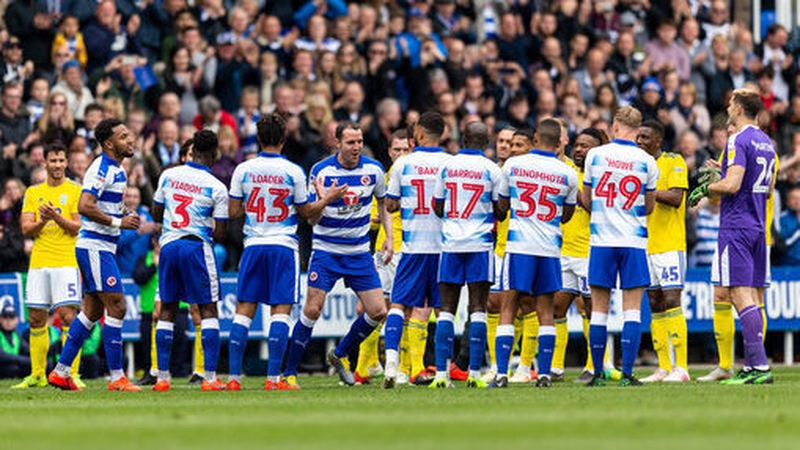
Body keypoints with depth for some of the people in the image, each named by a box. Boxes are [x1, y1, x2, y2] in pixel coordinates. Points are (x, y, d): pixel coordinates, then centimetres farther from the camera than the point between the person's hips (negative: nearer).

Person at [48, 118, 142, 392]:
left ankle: (61, 372, 16)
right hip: (94, 247, -10)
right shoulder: (101, 169, -15)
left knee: (93, 310, 11)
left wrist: (125, 218, 11)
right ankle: (117, 377, -9)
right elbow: (85, 206, -24)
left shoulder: (117, 170, 16)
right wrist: (118, 222, -20)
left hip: (103, 248, 10)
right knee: (117, 306, -11)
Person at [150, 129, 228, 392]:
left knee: (167, 311, 11)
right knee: (208, 311, 2)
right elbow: (219, 234, -7)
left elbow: (156, 215, 13)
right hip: (196, 245, -4)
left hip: (168, 245, 4)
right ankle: (210, 378, -6)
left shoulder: (168, 175, 3)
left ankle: (162, 377, 9)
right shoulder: (217, 187, -8)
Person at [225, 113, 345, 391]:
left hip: (253, 245, 2)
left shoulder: (243, 170, 1)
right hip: (283, 246, -2)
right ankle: (273, 378, -8)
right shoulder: (293, 172, -4)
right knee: (281, 310, -2)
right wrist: (326, 200, 20)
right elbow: (304, 212, 4)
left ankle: (234, 377, 1)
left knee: (244, 310, 5)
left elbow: (233, 212, 5)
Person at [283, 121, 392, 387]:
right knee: (312, 310, -12)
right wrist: (321, 200, -28)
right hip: (326, 250, -3)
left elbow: (384, 204, 16)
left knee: (378, 311, -2)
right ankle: (289, 372, -2)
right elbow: (312, 219, -8)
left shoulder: (373, 169, -2)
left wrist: (389, 238, 7)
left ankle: (340, 355, 21)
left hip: (359, 253, 3)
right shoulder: (321, 171, -11)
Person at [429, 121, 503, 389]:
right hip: (479, 243, -2)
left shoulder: (447, 167, 5)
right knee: (478, 308, 0)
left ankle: (442, 373, -3)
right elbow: (500, 212, 0)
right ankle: (474, 374, -6)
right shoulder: (491, 170, -3)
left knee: (447, 308, 4)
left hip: (450, 244, 2)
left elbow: (438, 209, 9)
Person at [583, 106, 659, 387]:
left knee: (599, 309, 5)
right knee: (631, 309, 0)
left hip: (601, 240, 0)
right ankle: (627, 373, -6)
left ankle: (598, 373, 6)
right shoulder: (646, 161, -1)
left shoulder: (595, 155, -1)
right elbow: (649, 207, 9)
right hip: (634, 242, 0)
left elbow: (587, 201, 9)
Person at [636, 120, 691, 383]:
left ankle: (681, 367, -13)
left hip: (670, 245, -7)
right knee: (655, 307, 6)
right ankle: (663, 368, 9)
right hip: (645, 246, 7)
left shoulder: (674, 162, -5)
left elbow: (676, 198, -17)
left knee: (671, 302, -13)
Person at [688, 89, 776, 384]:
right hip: (758, 227, 9)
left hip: (736, 227, -9)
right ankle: (752, 367, 9)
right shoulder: (766, 142, 15)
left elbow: (732, 185, -22)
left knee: (741, 295, -12)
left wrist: (706, 188, -3)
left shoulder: (738, 141, -13)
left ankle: (760, 366, -20)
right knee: (754, 298, 9)